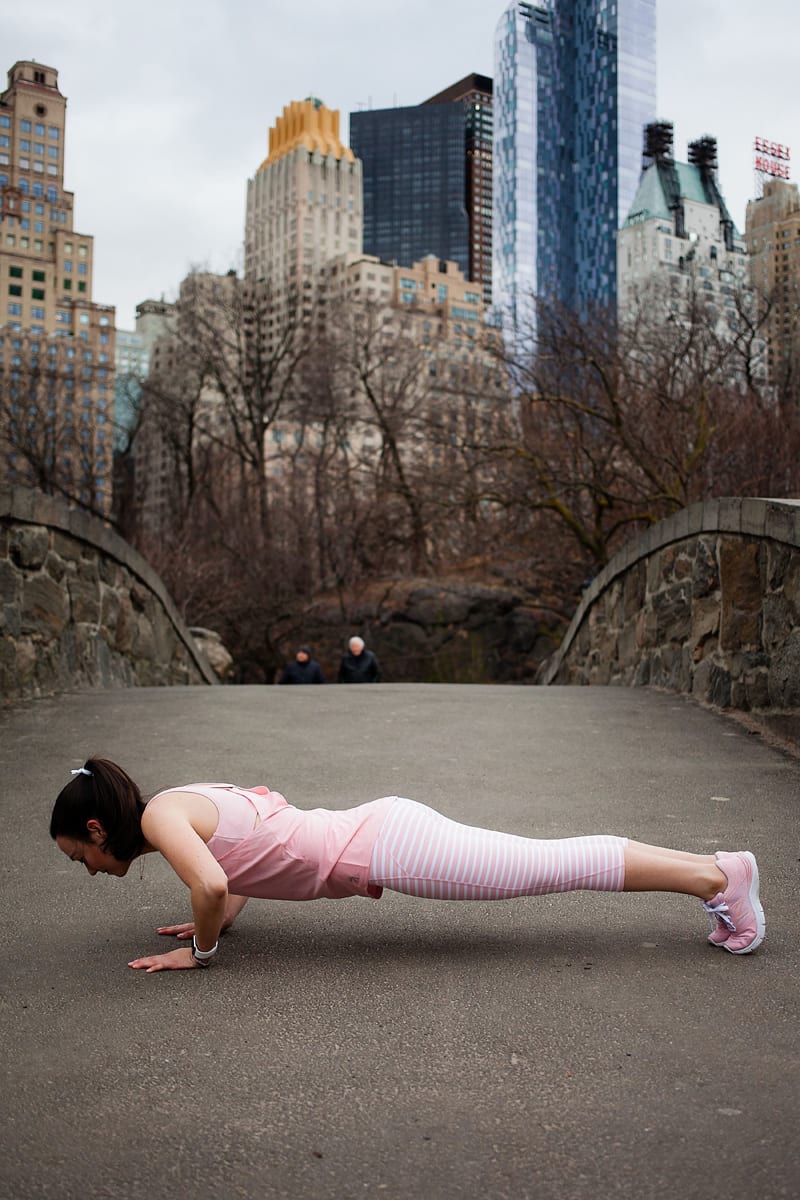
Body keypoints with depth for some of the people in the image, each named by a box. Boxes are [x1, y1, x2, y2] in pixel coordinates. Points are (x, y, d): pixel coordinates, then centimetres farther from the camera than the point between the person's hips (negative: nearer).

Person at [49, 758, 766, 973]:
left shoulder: (159, 817, -10)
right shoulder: (189, 803, 17)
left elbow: (212, 884, -27)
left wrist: (199, 949, -8)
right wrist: (217, 920, 20)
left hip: (383, 848, -8)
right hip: (379, 828, 8)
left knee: (555, 867, -4)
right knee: (551, 863, 10)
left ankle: (720, 875, 3)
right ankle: (713, 870, 16)